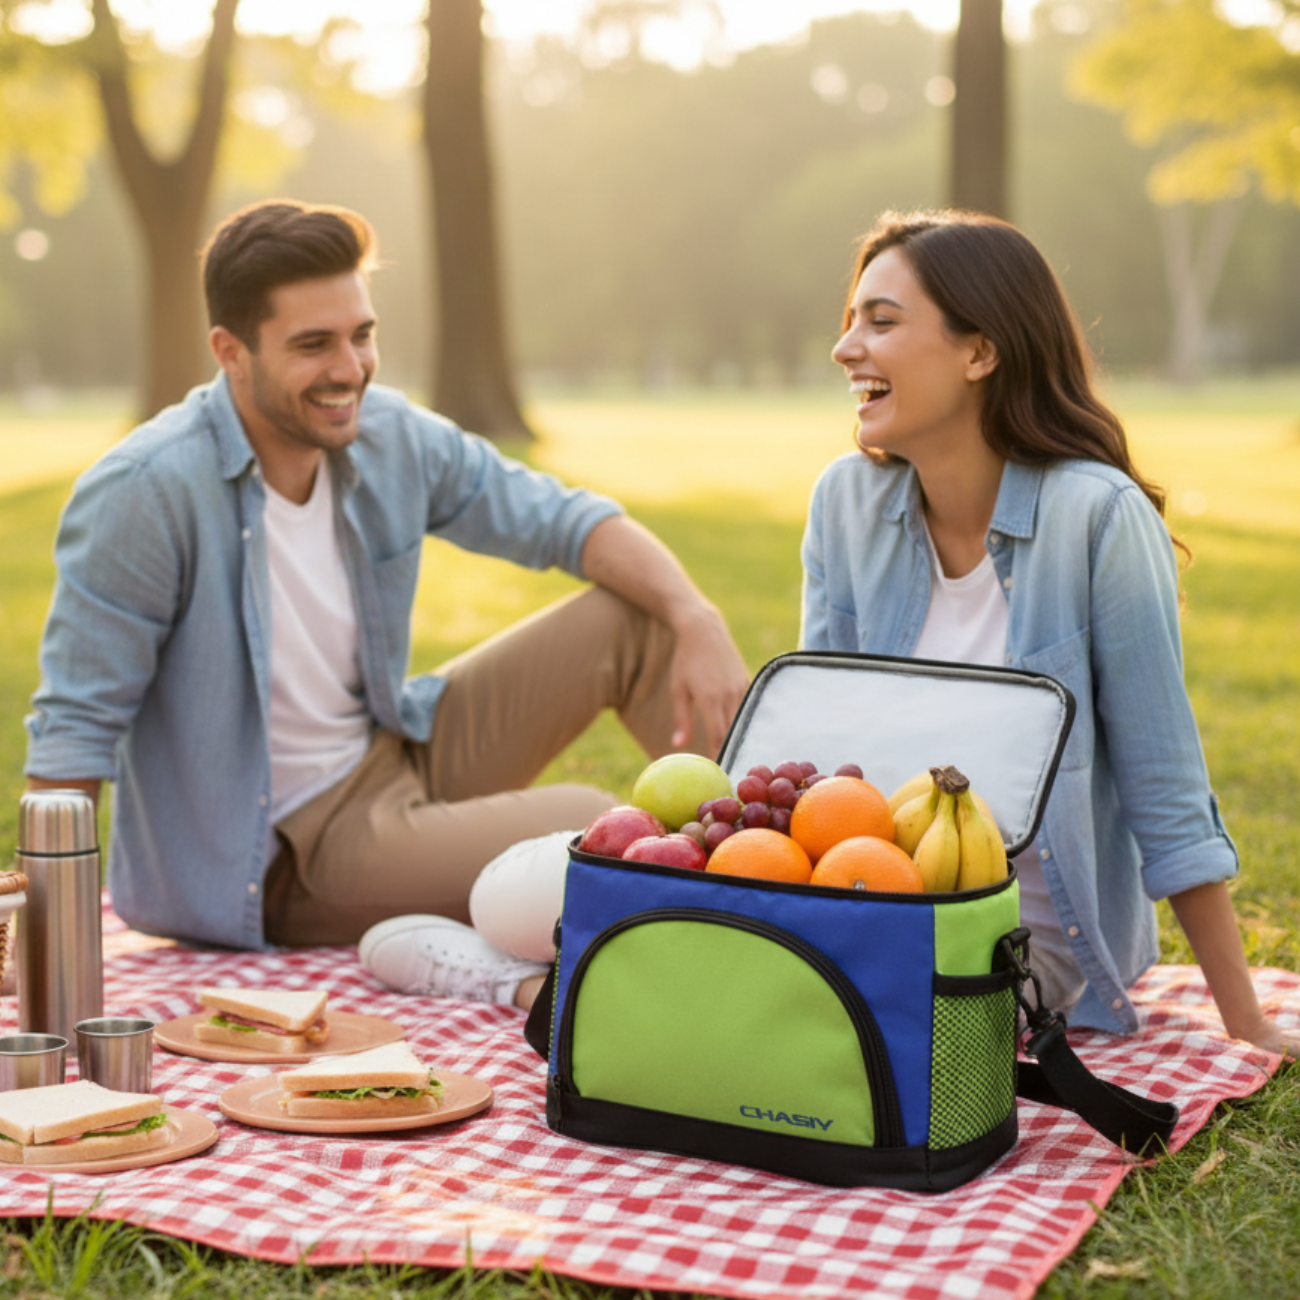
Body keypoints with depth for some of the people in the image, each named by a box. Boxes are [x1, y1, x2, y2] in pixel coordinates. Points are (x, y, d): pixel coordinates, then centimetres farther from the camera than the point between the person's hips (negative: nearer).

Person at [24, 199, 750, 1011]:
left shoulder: (392, 439, -3)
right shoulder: (143, 494, -21)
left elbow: (562, 519, 4)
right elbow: (76, 726, -19)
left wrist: (698, 621, -12)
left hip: (404, 755, 7)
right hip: (285, 852, -7)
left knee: (638, 620, -2)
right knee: (590, 833, -29)